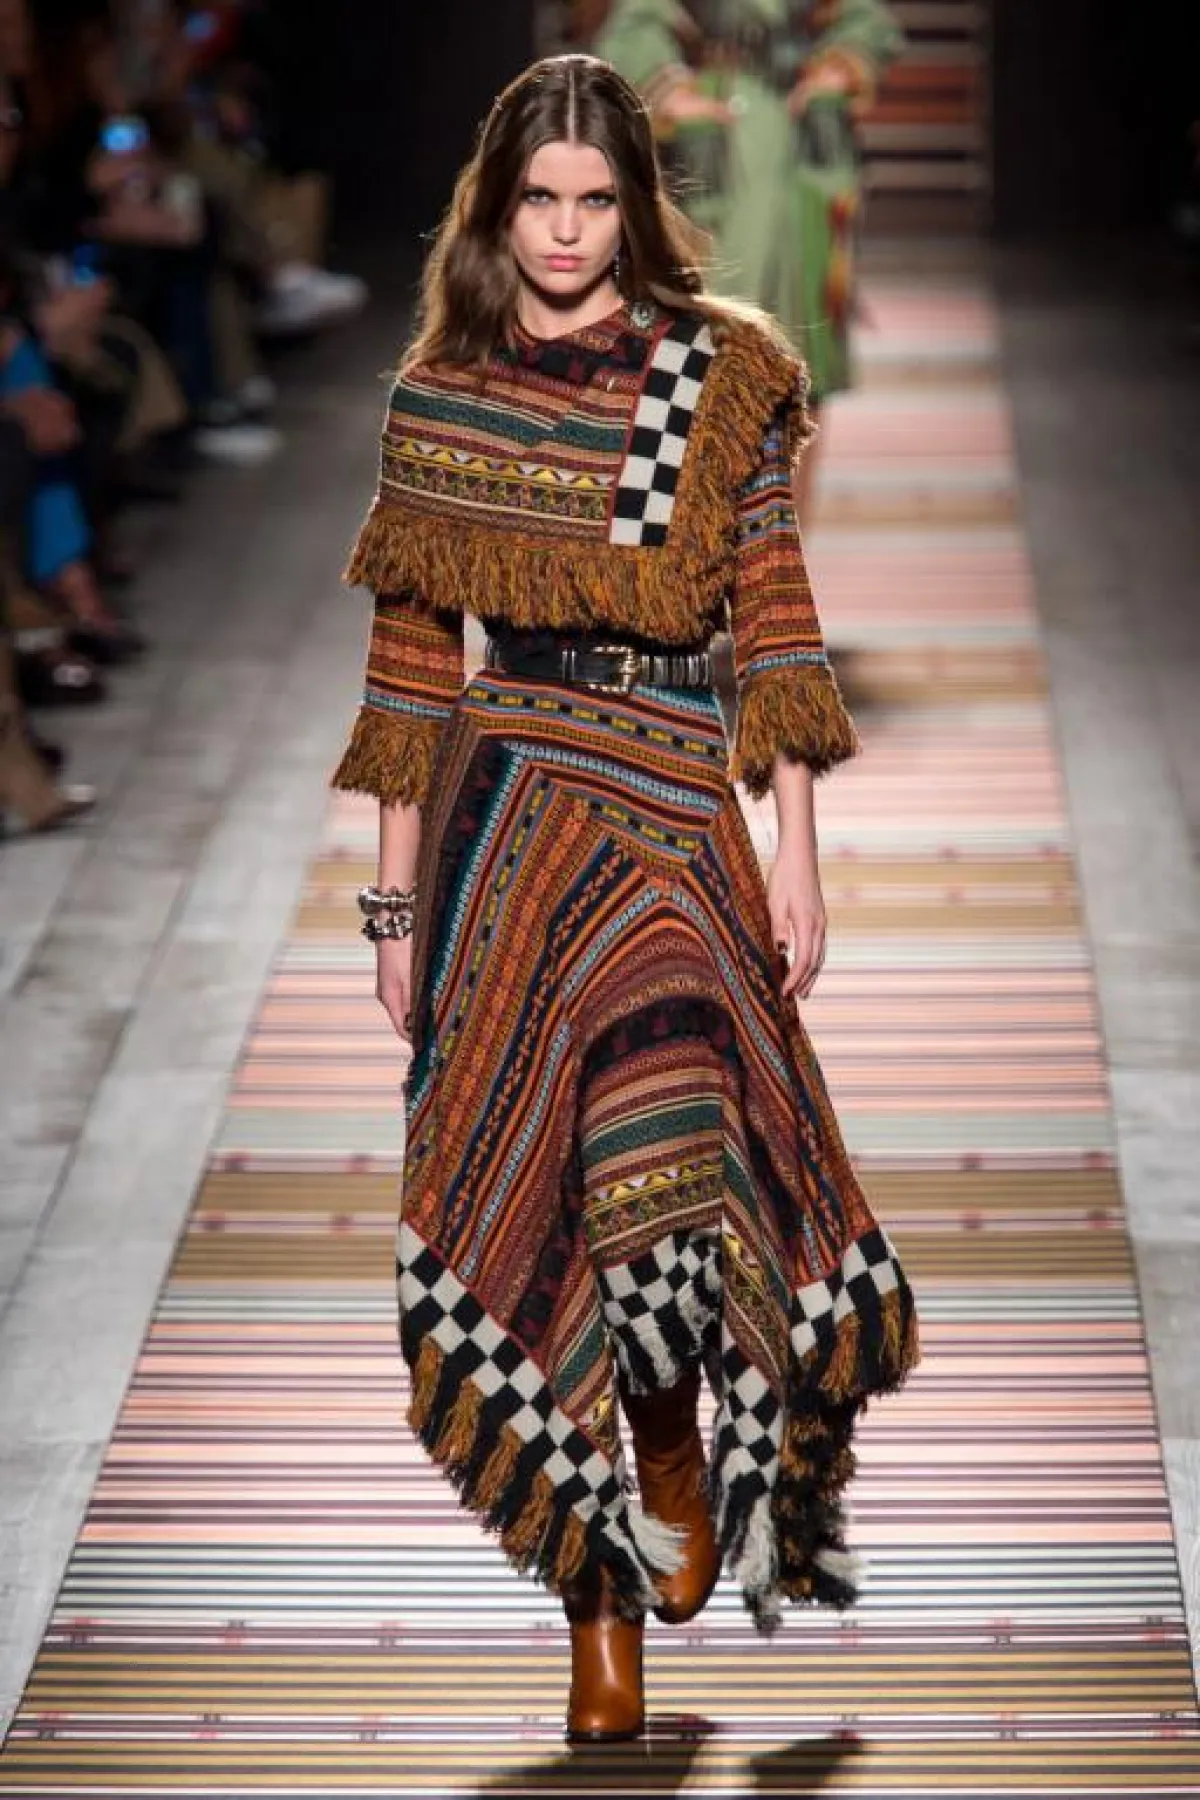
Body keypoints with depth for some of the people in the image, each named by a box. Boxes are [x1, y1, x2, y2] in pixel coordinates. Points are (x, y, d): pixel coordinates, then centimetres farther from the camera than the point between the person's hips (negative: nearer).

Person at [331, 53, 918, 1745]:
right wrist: (399, 900, 7)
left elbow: (776, 623, 3)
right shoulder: (441, 398, 6)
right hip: (506, 802, 1)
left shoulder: (725, 377, 3)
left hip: (677, 804, -1)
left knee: (665, 1145, -18)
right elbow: (412, 661, 8)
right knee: (531, 1184, 0)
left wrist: (797, 854, -2)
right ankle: (604, 1604, 13)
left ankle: (672, 1456, 14)